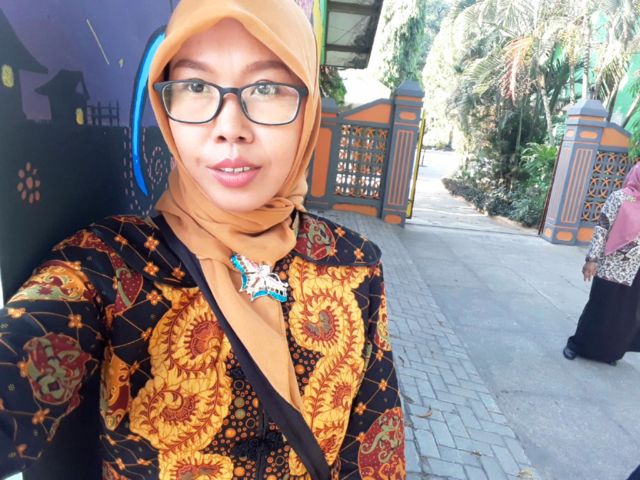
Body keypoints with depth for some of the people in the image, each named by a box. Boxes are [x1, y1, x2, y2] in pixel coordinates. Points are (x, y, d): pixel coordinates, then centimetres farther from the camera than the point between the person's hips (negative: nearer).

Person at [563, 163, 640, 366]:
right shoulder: (620, 197, -8)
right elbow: (602, 229, -11)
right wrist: (592, 259, -16)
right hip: (612, 268, -5)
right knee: (599, 309, 4)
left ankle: (608, 352, 29)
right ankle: (576, 344, 21)